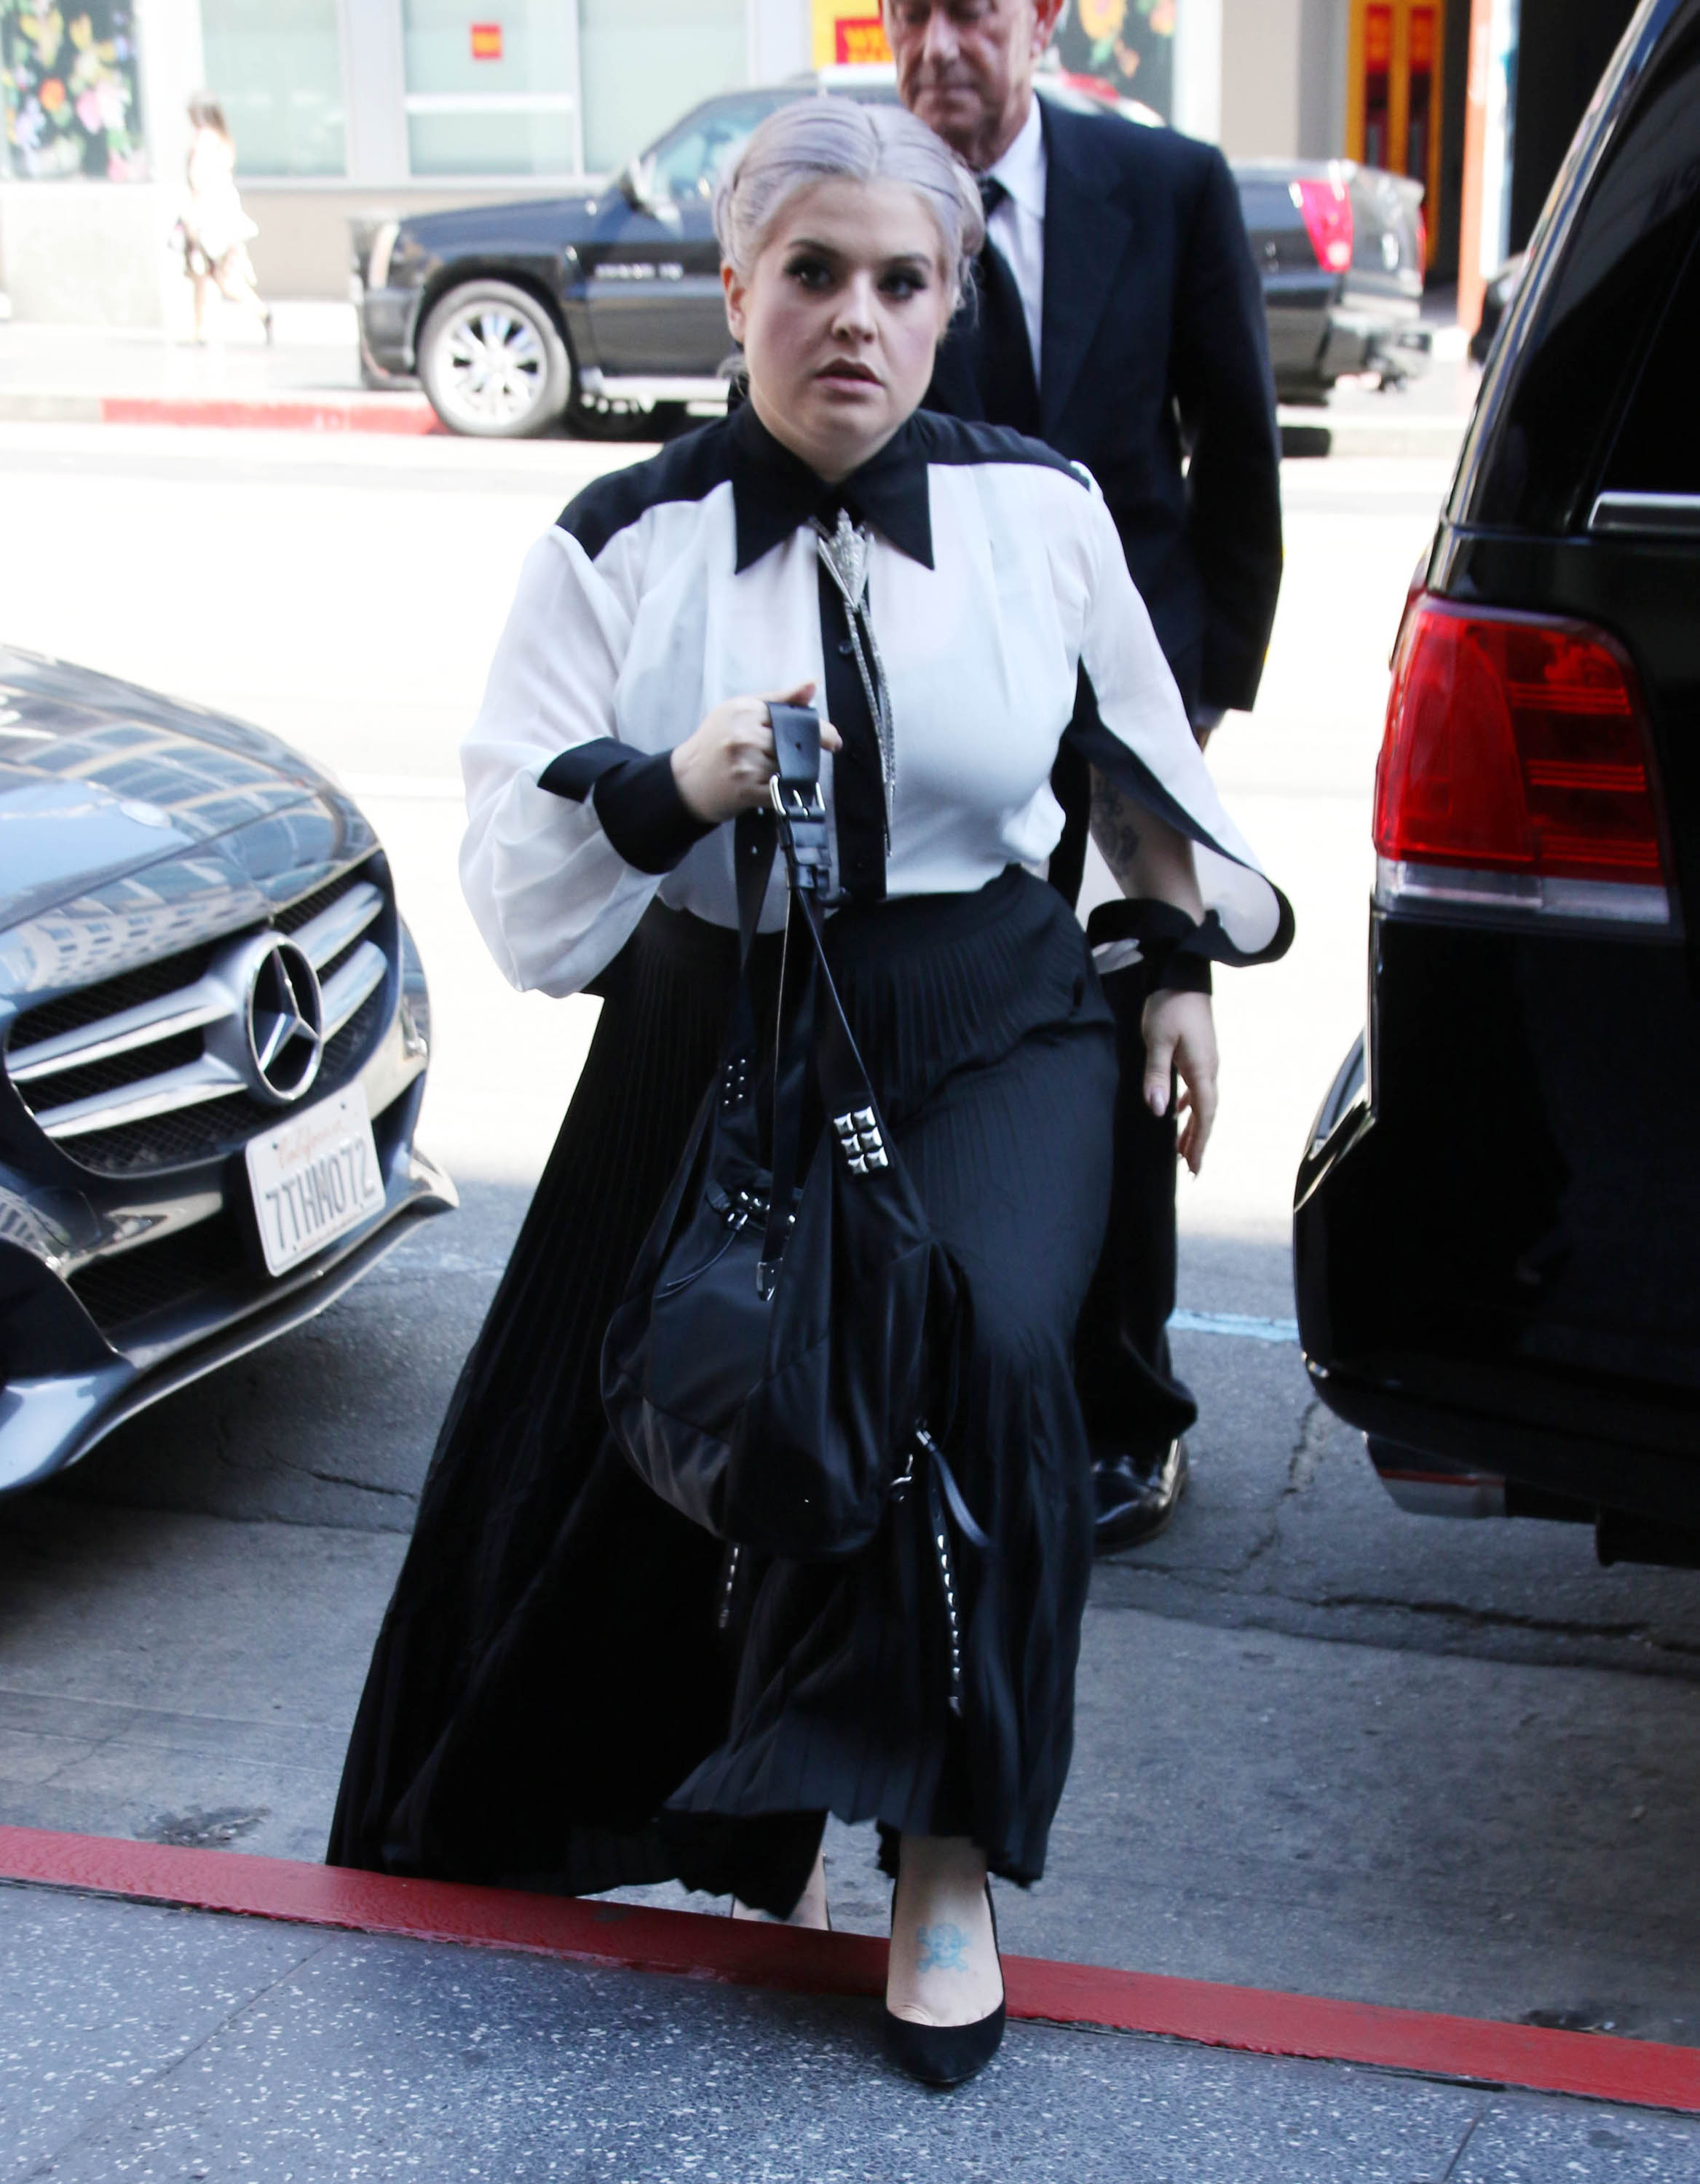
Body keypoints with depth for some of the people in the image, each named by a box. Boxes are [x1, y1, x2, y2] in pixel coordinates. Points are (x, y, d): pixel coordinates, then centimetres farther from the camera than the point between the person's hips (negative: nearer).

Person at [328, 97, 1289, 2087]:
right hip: (722, 1044, 1)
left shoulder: (1039, 507, -2)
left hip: (993, 1036, -1)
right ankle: (758, 1797, 37)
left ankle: (947, 1862, -10)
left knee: (977, 1345, -27)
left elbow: (1140, 751, 17)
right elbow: (516, 891, -11)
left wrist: (1182, 957, 21)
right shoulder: (619, 550, -7)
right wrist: (672, 787, -28)